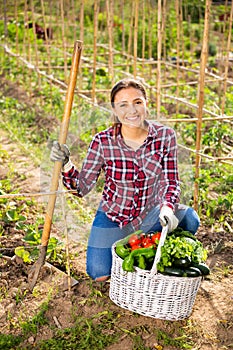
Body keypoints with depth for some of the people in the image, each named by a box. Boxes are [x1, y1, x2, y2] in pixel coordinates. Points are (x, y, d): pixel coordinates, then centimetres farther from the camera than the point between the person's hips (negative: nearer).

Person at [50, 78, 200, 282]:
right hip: (113, 217, -1)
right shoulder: (103, 142, -18)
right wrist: (66, 165, -32)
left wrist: (168, 208, -30)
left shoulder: (165, 136, -15)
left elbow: (170, 181, -10)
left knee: (188, 217, -26)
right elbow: (82, 187, -13)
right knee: (99, 274, -12)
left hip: (149, 216, 1)